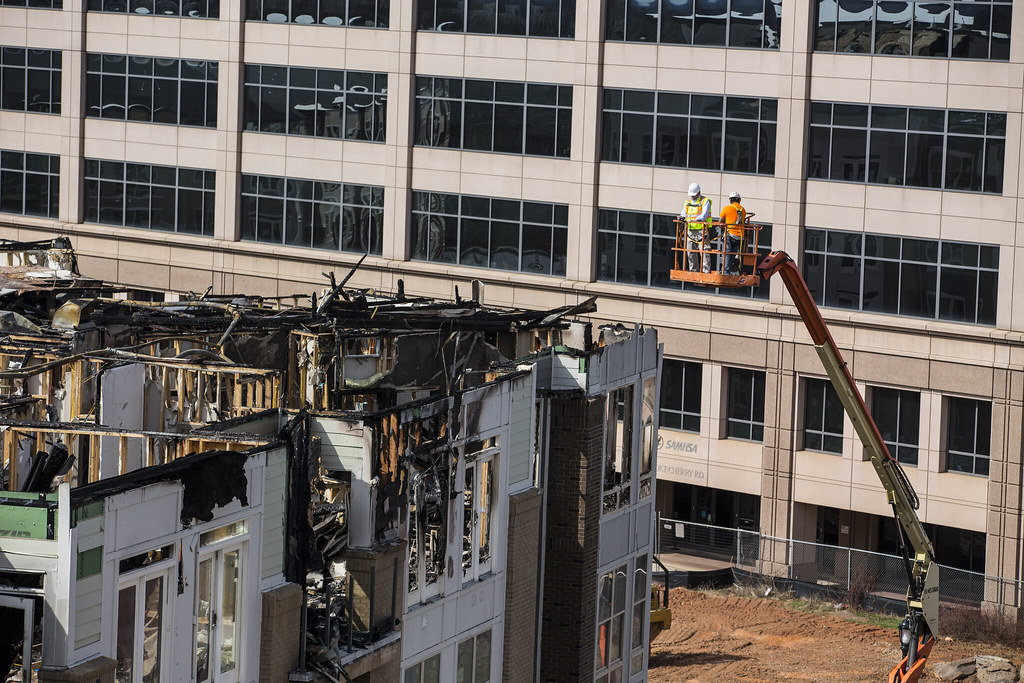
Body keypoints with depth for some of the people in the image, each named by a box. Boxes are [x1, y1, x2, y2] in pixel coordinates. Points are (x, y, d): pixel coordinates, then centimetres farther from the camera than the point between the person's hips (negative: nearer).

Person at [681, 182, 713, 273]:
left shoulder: (705, 201, -4)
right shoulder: (688, 202, 16)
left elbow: (704, 215, -15)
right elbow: (684, 213, 14)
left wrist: (696, 220, -32)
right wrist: (682, 217, -10)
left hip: (701, 231, -6)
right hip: (690, 231, 6)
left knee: (703, 251, -10)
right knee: (691, 252, 9)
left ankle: (706, 271, -9)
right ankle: (693, 270, 18)